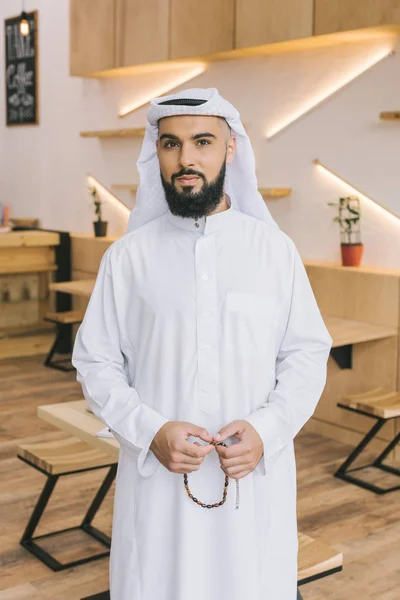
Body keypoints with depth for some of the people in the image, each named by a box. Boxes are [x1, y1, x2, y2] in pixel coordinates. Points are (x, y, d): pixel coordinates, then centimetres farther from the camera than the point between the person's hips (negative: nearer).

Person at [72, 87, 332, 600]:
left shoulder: (275, 249, 0)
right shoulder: (128, 256, -1)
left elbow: (307, 353, 2)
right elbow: (96, 362, 1)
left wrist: (267, 429, -13)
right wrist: (150, 432, -13)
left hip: (257, 476, 1)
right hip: (159, 478, 0)